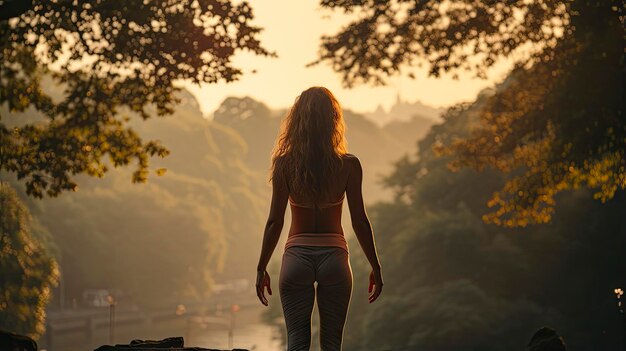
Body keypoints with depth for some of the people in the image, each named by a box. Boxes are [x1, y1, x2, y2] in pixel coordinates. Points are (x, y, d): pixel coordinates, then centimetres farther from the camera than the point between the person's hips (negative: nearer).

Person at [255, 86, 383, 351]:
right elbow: (360, 222, -3)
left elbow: (275, 222, -5)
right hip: (334, 257, 0)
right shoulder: (348, 165, -6)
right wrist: (375, 267, 8)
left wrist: (261, 268, 5)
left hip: (297, 256, 0)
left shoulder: (285, 164, -6)